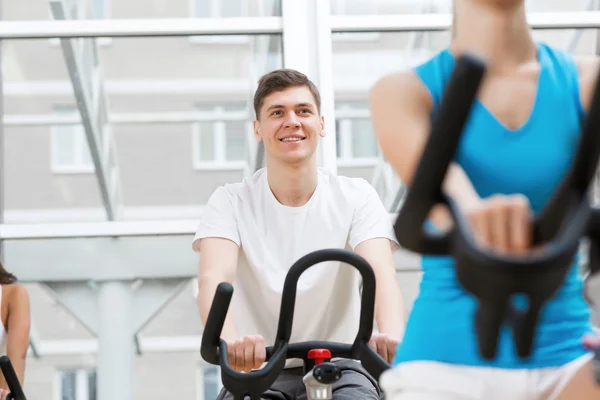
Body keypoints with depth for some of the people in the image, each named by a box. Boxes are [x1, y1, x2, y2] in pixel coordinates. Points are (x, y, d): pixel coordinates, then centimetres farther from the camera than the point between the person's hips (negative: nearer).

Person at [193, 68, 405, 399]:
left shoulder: (356, 197, -3)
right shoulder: (231, 202, -5)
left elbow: (381, 273, -20)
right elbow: (213, 278, -22)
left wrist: (391, 335, -44)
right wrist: (228, 339, -46)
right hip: (258, 371, 1)